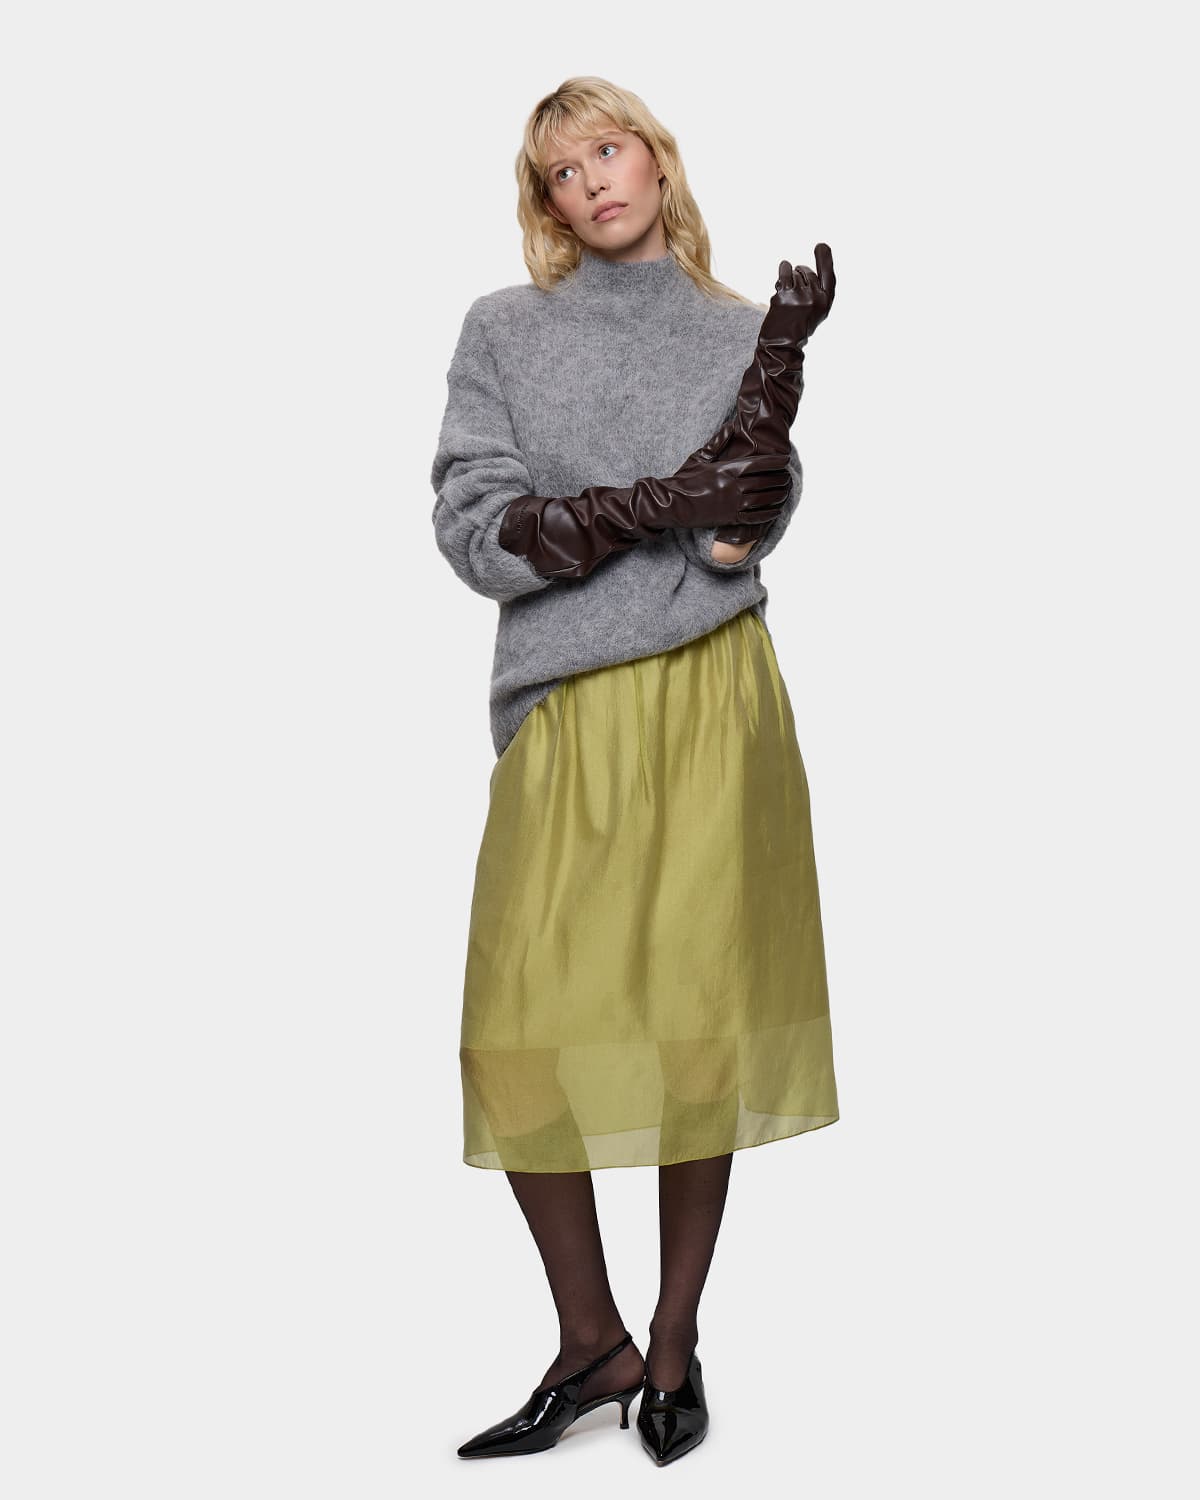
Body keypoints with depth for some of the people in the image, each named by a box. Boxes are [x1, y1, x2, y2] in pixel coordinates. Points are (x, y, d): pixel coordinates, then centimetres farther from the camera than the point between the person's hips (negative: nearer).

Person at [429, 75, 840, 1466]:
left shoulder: (738, 330, 10)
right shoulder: (502, 330, 9)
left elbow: (745, 531, -5)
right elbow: (471, 530, -4)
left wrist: (781, 367, -19)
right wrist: (659, 504, -15)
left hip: (711, 704, 0)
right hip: (563, 713, 1)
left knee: (701, 1017, 0)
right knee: (523, 1033, -4)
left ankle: (676, 1345, 15)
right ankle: (591, 1343, 12)